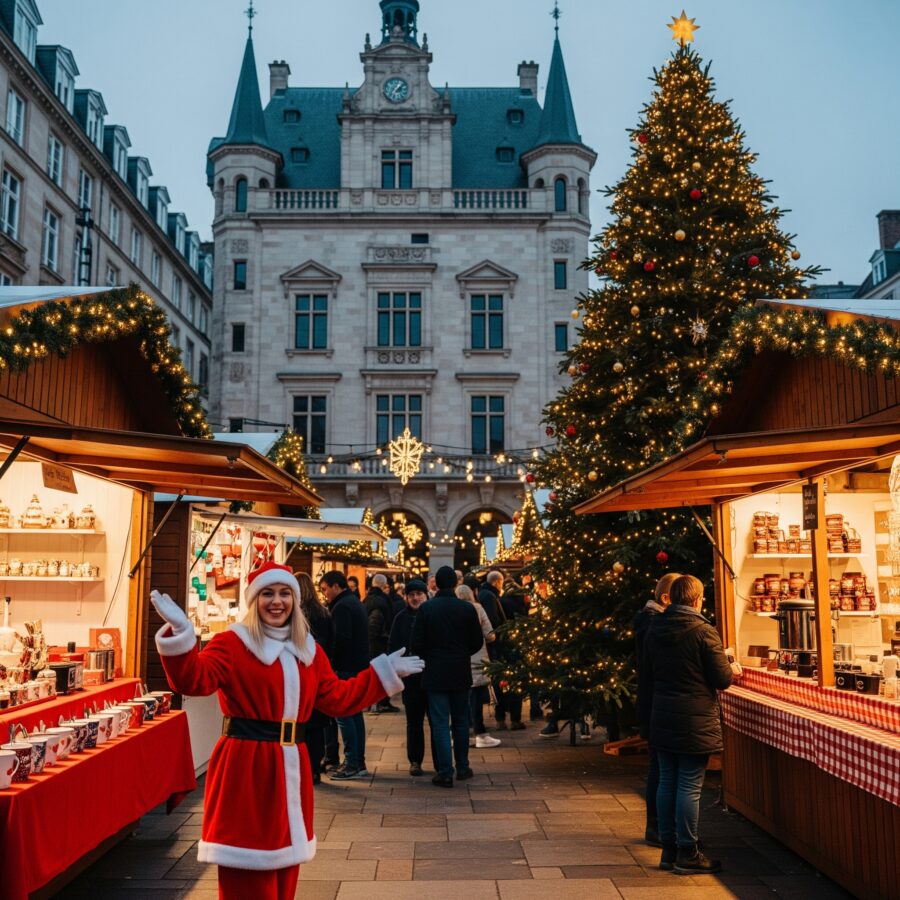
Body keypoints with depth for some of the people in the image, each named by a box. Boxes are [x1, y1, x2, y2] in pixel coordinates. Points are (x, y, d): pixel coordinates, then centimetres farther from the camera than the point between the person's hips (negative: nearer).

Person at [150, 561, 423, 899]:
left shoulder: (308, 650, 12)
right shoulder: (232, 642, -8)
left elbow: (337, 699, 13)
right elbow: (194, 681, -22)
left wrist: (384, 671, 14)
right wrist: (180, 633, -37)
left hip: (290, 767, 6)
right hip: (246, 767, -6)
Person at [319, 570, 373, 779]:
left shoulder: (342, 606, -13)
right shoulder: (356, 603, 18)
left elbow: (341, 638, -22)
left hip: (347, 668, -10)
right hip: (360, 666, 10)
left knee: (343, 715, -5)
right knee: (355, 713, 13)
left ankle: (351, 764, -4)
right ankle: (359, 763, 17)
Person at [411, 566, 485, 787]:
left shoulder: (426, 609, -9)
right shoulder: (467, 608, -6)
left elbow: (416, 644, -8)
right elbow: (477, 641, 0)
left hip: (436, 672, -2)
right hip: (461, 672, 2)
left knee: (440, 723, 2)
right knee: (461, 721, 15)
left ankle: (445, 773, 1)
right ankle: (462, 767, 23)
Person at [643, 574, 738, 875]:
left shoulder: (654, 630, 4)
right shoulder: (703, 631, -14)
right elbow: (722, 679, -11)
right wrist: (733, 670, 10)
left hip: (662, 720, 6)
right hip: (695, 721, -6)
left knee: (667, 782, 13)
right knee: (689, 786, 0)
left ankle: (668, 849, 21)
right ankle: (687, 854, 8)